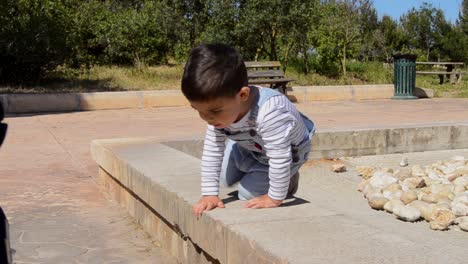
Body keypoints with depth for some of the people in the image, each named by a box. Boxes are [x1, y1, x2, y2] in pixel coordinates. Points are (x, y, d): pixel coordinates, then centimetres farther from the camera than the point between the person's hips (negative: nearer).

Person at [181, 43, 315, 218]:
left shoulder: (269, 113, -51)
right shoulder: (220, 109, -28)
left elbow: (280, 158, -43)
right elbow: (211, 151, -21)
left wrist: (274, 198, -32)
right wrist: (209, 194, -22)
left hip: (288, 151, -6)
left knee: (247, 193, -7)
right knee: (226, 179, 14)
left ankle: (287, 181, 15)